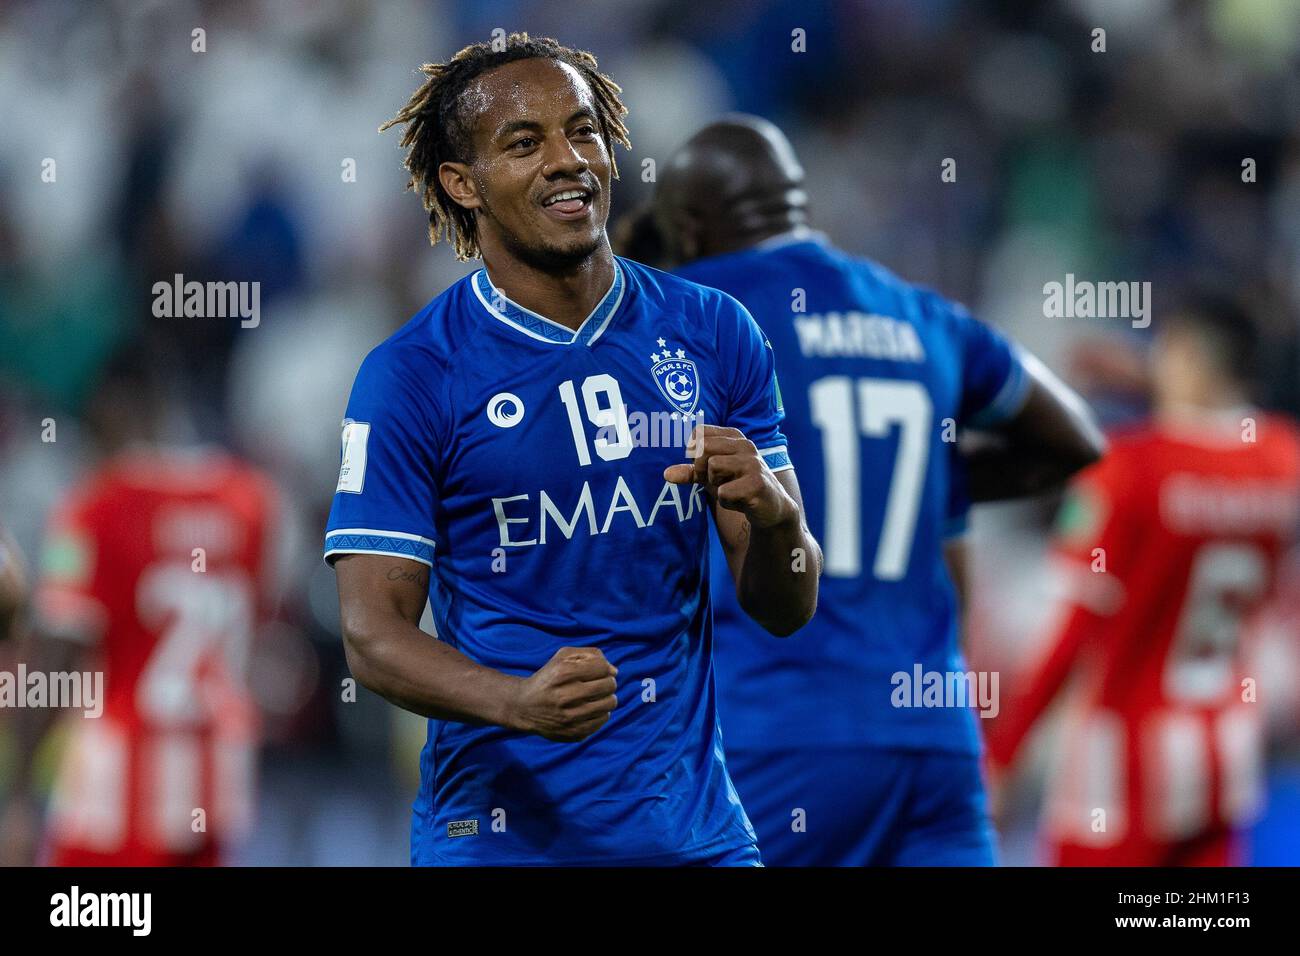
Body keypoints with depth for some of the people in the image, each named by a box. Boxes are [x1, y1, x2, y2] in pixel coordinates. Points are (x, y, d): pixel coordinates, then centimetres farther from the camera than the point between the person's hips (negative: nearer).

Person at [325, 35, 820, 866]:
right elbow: (373, 630, -11)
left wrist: (773, 515, -18)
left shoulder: (715, 333, 4)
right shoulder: (408, 377, -7)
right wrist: (521, 703, -29)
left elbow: (787, 610, 4)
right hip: (501, 837, -3)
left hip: (695, 828, 3)